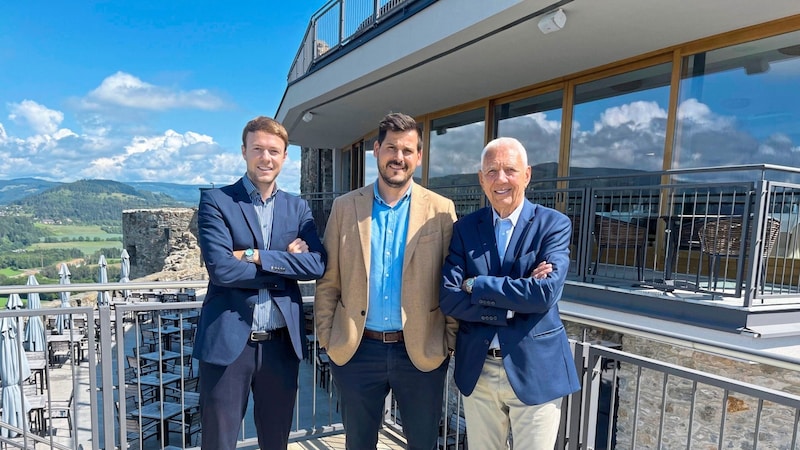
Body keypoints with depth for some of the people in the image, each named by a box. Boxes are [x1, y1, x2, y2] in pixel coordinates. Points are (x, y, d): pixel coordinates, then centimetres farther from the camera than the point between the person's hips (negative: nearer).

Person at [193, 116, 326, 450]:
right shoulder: (216, 201, -4)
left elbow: (317, 265, -8)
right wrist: (287, 261, -12)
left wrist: (256, 256, -15)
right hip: (228, 340, -3)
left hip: (282, 342, 3)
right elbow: (221, 269, -17)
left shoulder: (298, 208, 6)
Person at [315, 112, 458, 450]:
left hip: (422, 352, -1)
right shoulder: (345, 207, 0)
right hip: (356, 350, 1)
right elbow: (328, 281, 2)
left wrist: (450, 341, -2)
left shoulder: (441, 210, -3)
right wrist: (326, 338, 1)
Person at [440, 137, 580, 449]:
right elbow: (448, 299, -11)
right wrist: (515, 303, -19)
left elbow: (545, 292, -21)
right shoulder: (465, 228, -1)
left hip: (535, 371, -2)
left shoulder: (554, 224, -7)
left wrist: (476, 285, -15)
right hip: (476, 370, 3)